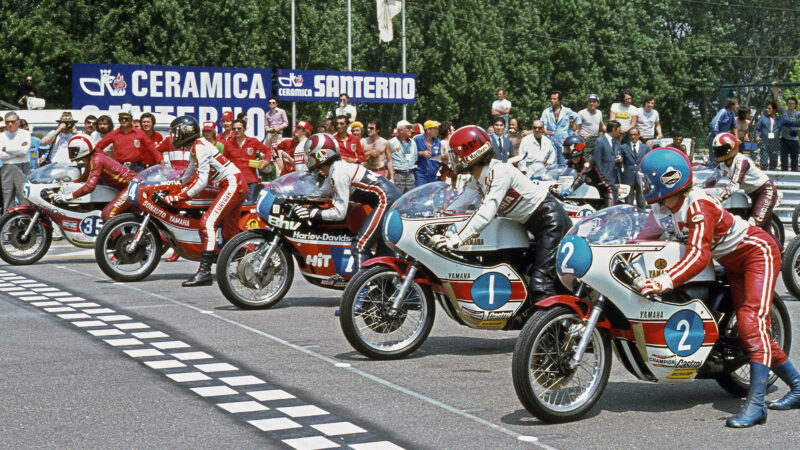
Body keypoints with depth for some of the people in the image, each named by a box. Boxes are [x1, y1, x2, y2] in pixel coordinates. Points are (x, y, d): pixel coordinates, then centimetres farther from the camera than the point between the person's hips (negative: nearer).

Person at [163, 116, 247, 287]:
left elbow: (202, 180, -19)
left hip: (232, 185, -11)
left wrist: (180, 196, -18)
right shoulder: (198, 145, 16)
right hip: (235, 185, 11)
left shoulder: (199, 147, -13)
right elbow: (189, 174, 31)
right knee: (230, 233, 13)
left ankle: (204, 272, -28)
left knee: (208, 222, -20)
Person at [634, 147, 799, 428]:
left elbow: (698, 256, -40)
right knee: (748, 330, 8)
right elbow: (643, 240, 5)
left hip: (757, 251, -10)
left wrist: (661, 283, -49)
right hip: (733, 264, 10)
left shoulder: (699, 205, -32)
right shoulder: (661, 209, -4)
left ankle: (755, 405, -34)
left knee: (752, 321, -25)